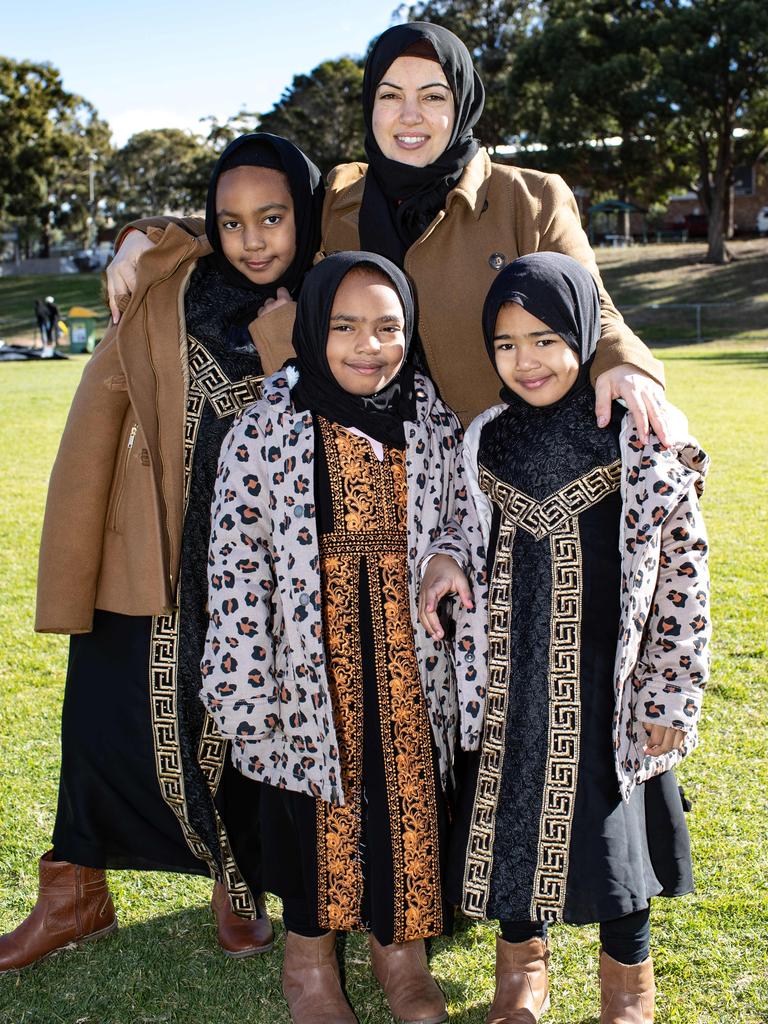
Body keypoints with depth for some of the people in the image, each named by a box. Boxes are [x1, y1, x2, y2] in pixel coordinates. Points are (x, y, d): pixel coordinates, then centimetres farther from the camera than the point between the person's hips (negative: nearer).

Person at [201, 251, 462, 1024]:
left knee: (409, 793, 11)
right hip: (312, 663, -2)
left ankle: (399, 947, 36)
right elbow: (235, 558, -10)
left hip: (409, 661, 2)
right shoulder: (267, 429, -10)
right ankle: (309, 960, 35)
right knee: (317, 799, 11)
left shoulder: (434, 424, -1)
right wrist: (244, 683, -12)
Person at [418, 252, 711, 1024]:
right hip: (513, 678, 3)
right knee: (513, 808, 12)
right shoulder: (487, 440, -1)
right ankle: (521, 959, 39)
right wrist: (444, 556, -9)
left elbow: (682, 571, -9)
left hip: (605, 682, -3)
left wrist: (670, 697, -8)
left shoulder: (641, 438, -12)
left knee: (610, 812, 9)